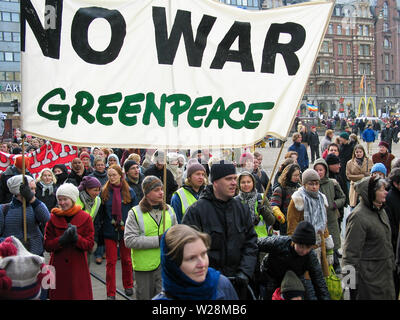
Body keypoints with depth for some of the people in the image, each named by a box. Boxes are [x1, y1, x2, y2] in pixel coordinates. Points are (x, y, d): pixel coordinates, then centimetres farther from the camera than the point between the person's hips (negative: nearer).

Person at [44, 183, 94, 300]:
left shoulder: (85, 218, -1)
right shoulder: (53, 218, 2)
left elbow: (89, 245, -5)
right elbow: (47, 245, -2)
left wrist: (76, 238, -23)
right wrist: (62, 239, -20)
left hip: (78, 268, -1)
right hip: (58, 267, 1)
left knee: (80, 295, 1)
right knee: (58, 296, 6)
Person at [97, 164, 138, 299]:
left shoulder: (129, 192, -1)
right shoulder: (104, 192, 0)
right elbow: (100, 212, 4)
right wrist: (99, 231, 0)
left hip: (126, 231, 0)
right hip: (109, 231, 0)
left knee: (126, 260, 13)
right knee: (111, 261, 2)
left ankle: (128, 286, 32)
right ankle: (111, 293, 10)